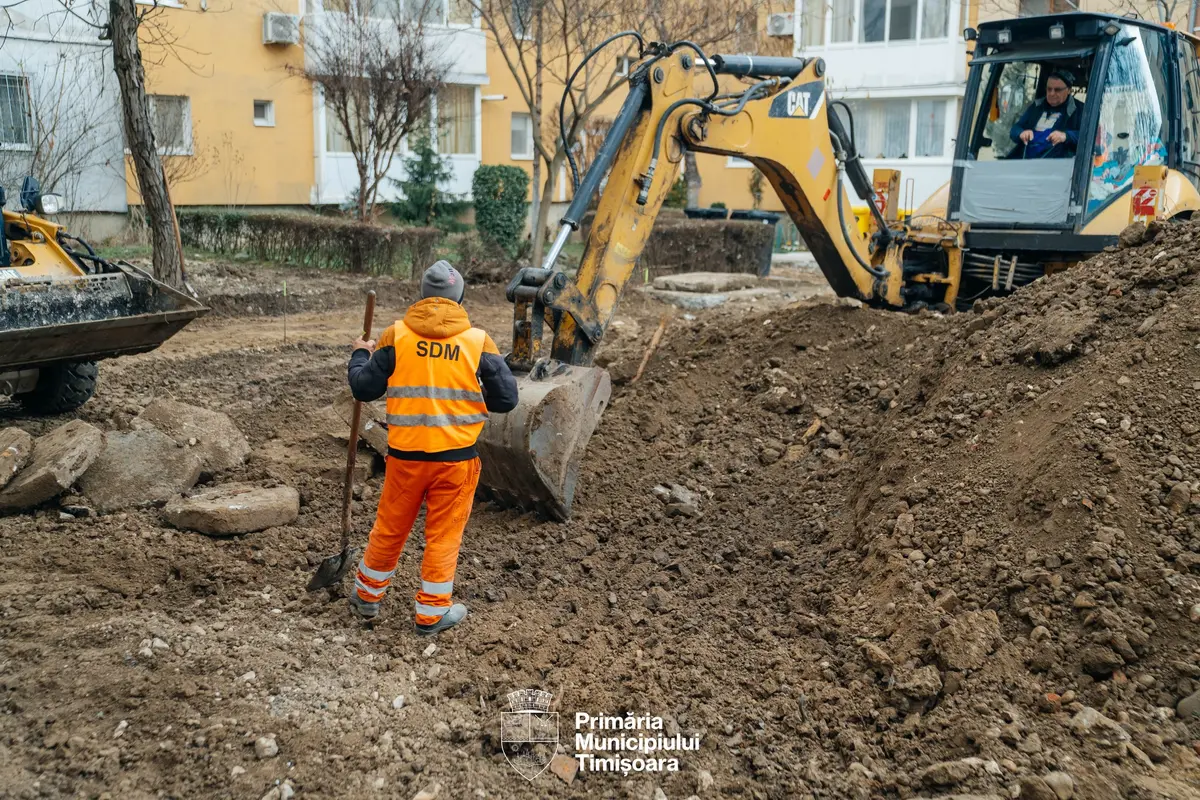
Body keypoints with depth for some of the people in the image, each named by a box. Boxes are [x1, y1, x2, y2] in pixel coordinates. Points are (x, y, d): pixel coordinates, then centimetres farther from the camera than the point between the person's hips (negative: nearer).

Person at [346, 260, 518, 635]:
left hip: (405, 454, 1)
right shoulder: (479, 341, -7)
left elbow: (364, 389, 0)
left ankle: (367, 596, 37)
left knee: (389, 529, 19)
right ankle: (431, 614, 22)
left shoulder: (396, 335, -6)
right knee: (443, 535, 12)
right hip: (457, 457, -1)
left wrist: (359, 356, 19)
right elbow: (506, 400, -4)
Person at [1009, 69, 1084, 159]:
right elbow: (1015, 130, 21)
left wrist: (1066, 136, -22)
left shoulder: (1078, 110, 10)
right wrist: (1021, 133, -4)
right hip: (1023, 159, 4)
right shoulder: (1036, 107, 25)